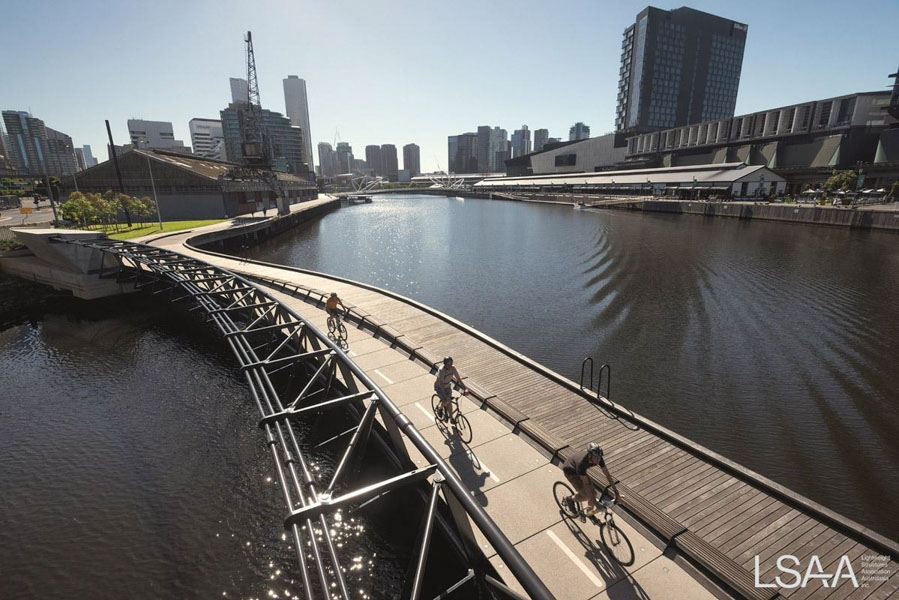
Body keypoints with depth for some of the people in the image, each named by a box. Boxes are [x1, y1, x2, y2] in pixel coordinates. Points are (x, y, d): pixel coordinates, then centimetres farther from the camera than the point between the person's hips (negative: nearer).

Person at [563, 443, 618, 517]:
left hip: (580, 470, 6)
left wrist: (615, 491, -14)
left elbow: (607, 474, -14)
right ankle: (570, 500, 14)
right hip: (569, 471, -6)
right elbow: (586, 484, -38)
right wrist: (595, 503, -35)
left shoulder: (598, 458, -27)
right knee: (585, 496, -14)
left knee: (593, 493, -1)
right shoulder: (581, 462, -43)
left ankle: (589, 512, 27)